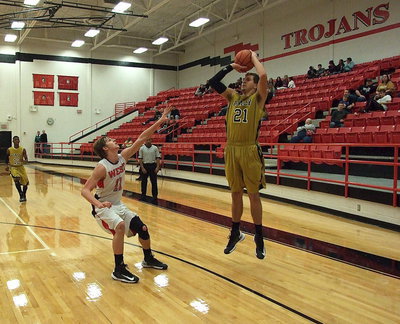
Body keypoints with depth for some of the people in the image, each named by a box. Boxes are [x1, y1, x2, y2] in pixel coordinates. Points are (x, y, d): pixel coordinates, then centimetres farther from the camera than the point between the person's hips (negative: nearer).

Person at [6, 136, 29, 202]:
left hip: (21, 167, 2)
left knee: (25, 183, 0)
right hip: (13, 167, -2)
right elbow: (7, 158, 9)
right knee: (16, 179, -26)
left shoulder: (23, 150, -8)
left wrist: (24, 161, -29)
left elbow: (26, 160, -7)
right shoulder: (9, 150, -8)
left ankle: (24, 195, 27)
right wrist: (7, 165, 0)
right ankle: (21, 195, -14)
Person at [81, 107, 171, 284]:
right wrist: (98, 204, -45)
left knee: (142, 228, 4)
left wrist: (160, 121, -11)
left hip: (118, 205, 7)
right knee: (120, 226, -32)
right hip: (103, 208, -7)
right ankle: (119, 270, -21)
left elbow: (141, 139, -8)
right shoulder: (102, 167, -25)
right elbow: (85, 190, -27)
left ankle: (148, 259, 30)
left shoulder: (122, 157, -7)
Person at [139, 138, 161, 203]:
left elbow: (158, 158, 1)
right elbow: (140, 159, -1)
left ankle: (155, 196, 11)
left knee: (154, 182, 3)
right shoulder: (142, 148, -1)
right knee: (144, 182, 8)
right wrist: (142, 168, -8)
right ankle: (143, 196, 20)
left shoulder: (155, 148, 0)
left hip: (153, 165, 0)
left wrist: (157, 167, -8)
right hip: (145, 166, 0)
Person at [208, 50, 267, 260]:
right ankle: (235, 232, 27)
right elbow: (213, 82, 12)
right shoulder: (233, 97, 16)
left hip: (249, 151, -4)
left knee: (253, 195, 2)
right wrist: (232, 67, 15)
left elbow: (263, 75, -14)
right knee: (236, 193, 13)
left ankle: (259, 237, 14)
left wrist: (254, 57, 3)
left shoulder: (258, 98, 3)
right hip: (231, 150, 5)